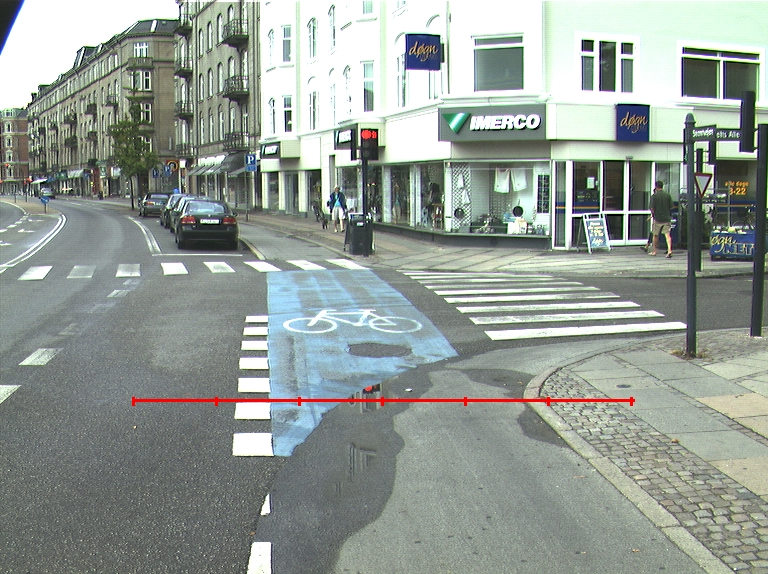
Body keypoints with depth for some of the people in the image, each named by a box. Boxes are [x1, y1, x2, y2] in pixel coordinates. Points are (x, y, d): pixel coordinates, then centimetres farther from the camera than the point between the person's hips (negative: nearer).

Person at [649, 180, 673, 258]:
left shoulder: (654, 196, -7)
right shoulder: (668, 195, 1)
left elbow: (652, 208, -9)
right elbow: (671, 207, 3)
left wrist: (652, 215, 9)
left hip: (657, 218, -2)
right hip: (667, 218, 2)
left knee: (655, 235, 13)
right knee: (668, 235, -2)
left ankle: (654, 251, 22)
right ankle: (669, 250, -19)